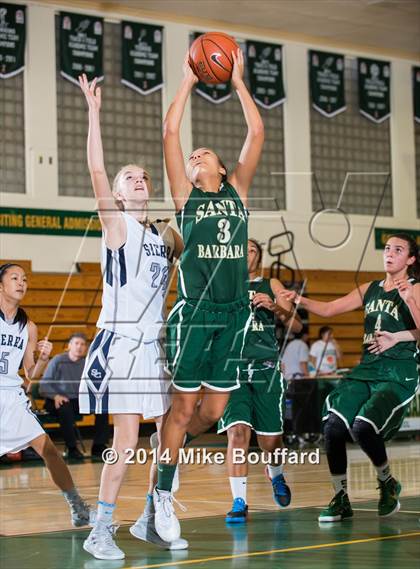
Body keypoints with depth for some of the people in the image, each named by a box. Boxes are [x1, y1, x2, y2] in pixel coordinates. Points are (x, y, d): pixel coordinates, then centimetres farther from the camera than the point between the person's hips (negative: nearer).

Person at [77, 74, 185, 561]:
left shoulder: (165, 235, 15)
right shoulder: (115, 224, -1)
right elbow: (96, 171, -14)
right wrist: (94, 112, -18)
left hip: (156, 343, 6)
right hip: (119, 342, -6)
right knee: (126, 441, -11)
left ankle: (150, 521, 19)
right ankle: (100, 532, -1)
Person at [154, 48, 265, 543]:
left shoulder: (238, 191, 15)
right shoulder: (185, 194, 8)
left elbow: (257, 134, 10)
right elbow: (170, 133, 1)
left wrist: (238, 82, 11)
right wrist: (188, 80, 5)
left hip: (234, 313, 3)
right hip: (194, 312, -3)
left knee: (214, 410, 7)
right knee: (184, 406, -1)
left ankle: (173, 444, 35)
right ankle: (162, 494, 10)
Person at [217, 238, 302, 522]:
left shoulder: (271, 286, 11)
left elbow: (296, 326, 5)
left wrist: (274, 307, -11)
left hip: (266, 370, 1)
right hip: (233, 368, -1)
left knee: (270, 439, 7)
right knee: (238, 432, -17)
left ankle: (276, 474, 40)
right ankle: (240, 503, -12)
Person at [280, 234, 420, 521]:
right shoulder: (371, 289, 16)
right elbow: (329, 309, 16)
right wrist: (300, 300, 0)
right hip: (366, 370, 6)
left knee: (363, 428, -24)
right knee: (333, 425, -13)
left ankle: (388, 483, 6)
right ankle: (341, 499, 2)